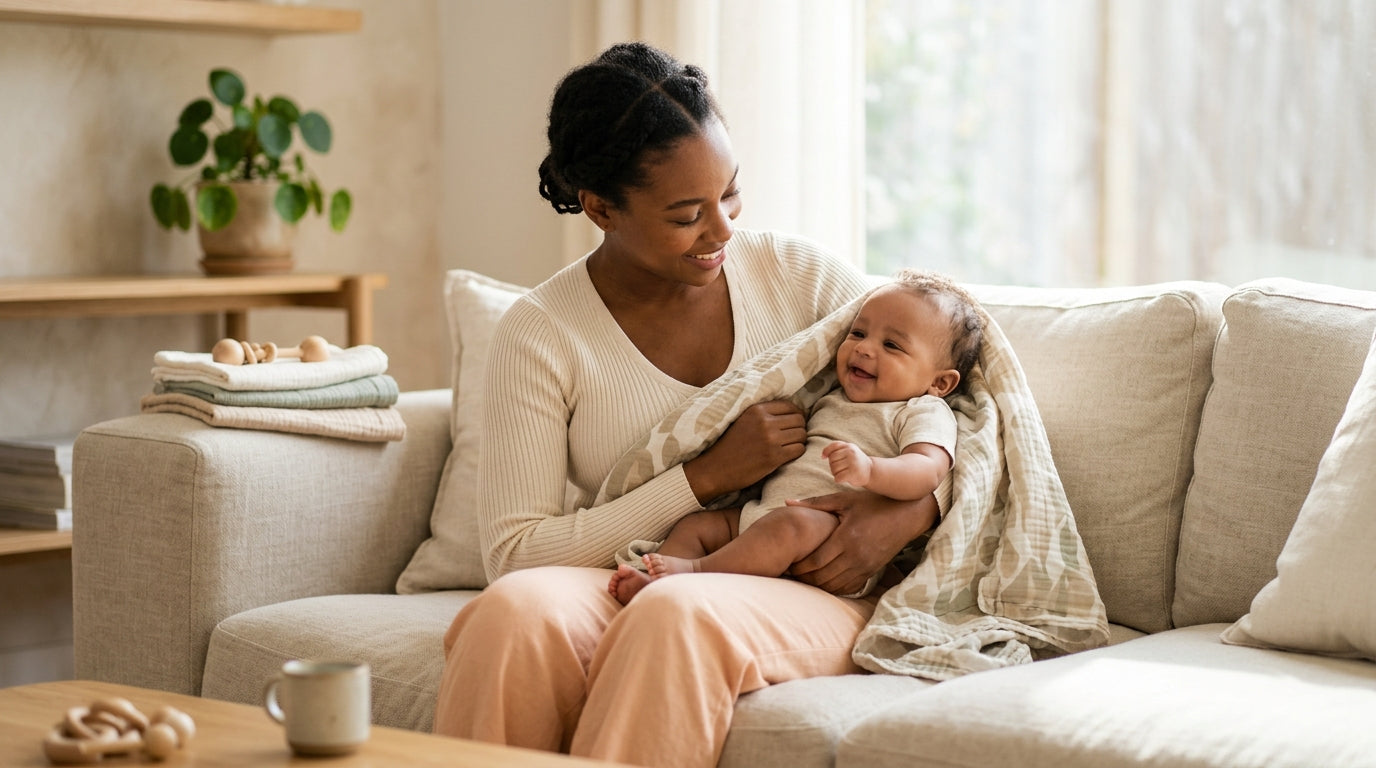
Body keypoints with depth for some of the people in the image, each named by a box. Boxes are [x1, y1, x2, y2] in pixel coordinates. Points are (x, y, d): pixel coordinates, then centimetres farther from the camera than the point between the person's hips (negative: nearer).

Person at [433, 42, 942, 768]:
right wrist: (708, 477, -14)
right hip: (627, 590, 0)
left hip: (799, 599, 0)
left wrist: (906, 511, -12)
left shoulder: (799, 274, 5)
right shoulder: (540, 334, -2)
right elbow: (513, 555, -8)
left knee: (676, 615, -37)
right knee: (513, 610, -36)